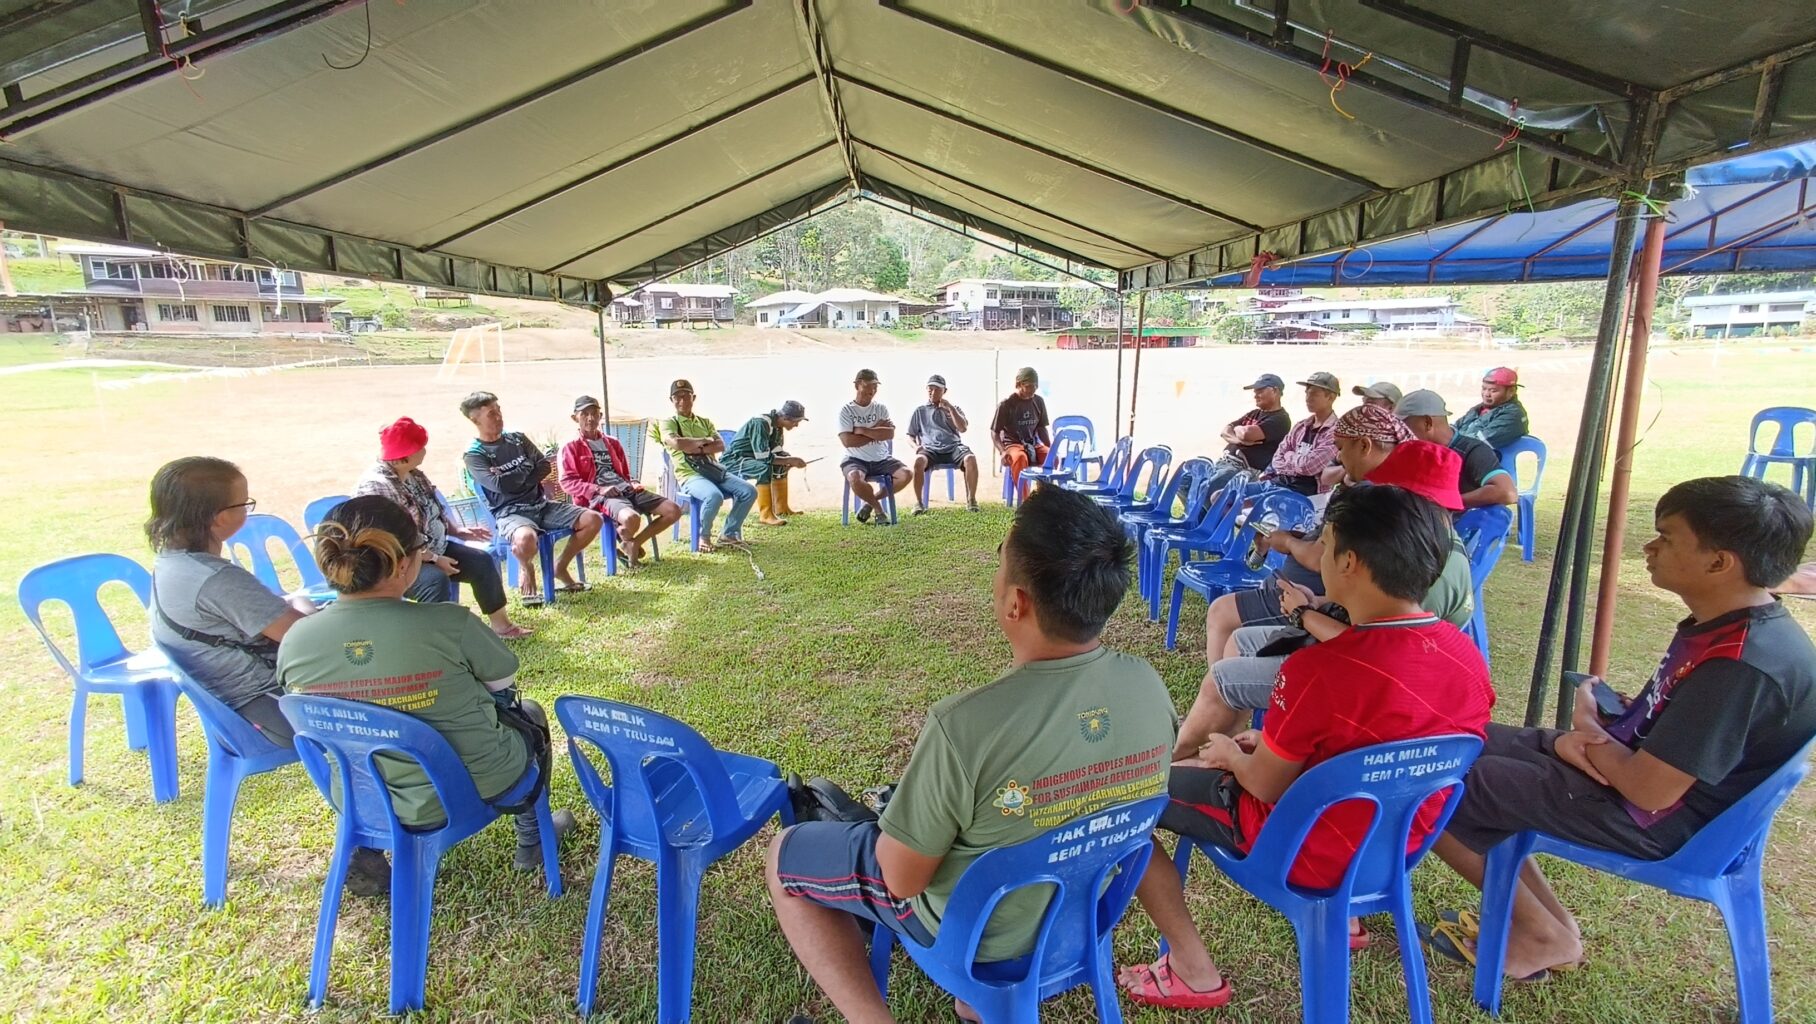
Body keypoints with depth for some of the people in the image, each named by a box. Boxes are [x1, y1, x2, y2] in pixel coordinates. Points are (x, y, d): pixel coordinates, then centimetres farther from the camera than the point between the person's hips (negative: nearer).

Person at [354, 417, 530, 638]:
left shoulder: (414, 474, 4)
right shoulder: (376, 486, -25)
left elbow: (435, 509, 19)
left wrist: (457, 530, 5)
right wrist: (433, 559, -24)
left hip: (435, 548, 9)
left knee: (482, 561, 4)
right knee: (435, 579, -36)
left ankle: (500, 624, 16)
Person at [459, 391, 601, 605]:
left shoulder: (517, 438, 13)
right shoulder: (474, 454, -3)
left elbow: (544, 466, 4)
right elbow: (499, 485, -17)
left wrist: (512, 479, -8)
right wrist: (525, 472, -2)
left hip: (541, 504, 6)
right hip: (510, 512, -6)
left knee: (593, 520, -9)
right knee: (525, 538, -41)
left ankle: (560, 567, 11)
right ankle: (526, 572, -3)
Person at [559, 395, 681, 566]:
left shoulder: (612, 442, 26)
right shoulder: (571, 448, 8)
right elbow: (567, 481, -2)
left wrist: (633, 483, 7)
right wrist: (598, 489, -15)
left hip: (625, 489, 6)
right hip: (600, 496, -6)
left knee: (673, 511, -12)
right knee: (631, 518, -39)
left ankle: (632, 544, 1)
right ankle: (626, 540, 0)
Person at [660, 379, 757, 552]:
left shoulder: (705, 422, 22)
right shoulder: (667, 423, 6)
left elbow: (721, 445, 5)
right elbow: (676, 443, -17)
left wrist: (698, 449, -11)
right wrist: (704, 441, -3)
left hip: (714, 471, 6)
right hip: (689, 475, -6)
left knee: (749, 492, -15)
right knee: (714, 496, -36)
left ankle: (729, 534, 1)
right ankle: (704, 536, -8)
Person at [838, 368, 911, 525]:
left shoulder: (881, 408, 7)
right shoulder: (846, 410, -3)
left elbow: (890, 434, -9)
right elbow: (847, 441, -15)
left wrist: (863, 431, -13)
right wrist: (876, 431, -9)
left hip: (881, 459, 4)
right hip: (856, 459, -4)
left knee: (906, 474, -20)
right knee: (855, 479, -36)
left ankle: (870, 502, 0)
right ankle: (878, 509, -6)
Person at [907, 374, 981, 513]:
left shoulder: (953, 409, 24)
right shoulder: (920, 411, 23)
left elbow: (963, 428, 6)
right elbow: (910, 435, 21)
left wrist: (950, 408, 1)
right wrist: (915, 446, -2)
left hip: (953, 447, 1)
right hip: (930, 449, -1)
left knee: (970, 458, -33)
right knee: (919, 460, -37)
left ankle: (971, 500, -20)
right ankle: (919, 502, -26)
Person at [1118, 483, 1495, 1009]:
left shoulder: (1321, 669, -31)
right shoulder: (1466, 656, -9)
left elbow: (1266, 786, -17)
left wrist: (1231, 754, 4)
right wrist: (1271, 744, 9)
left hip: (1310, 848, -7)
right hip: (1396, 843, 7)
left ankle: (1194, 970, 6)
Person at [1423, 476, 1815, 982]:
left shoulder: (1741, 665, -29)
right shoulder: (1726, 624, 2)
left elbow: (1649, 790, -27)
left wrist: (1588, 728, -9)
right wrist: (1588, 734, -6)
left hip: (1655, 822, -10)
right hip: (1636, 765, 10)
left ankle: (1545, 935, 11)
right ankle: (1544, 917, 14)